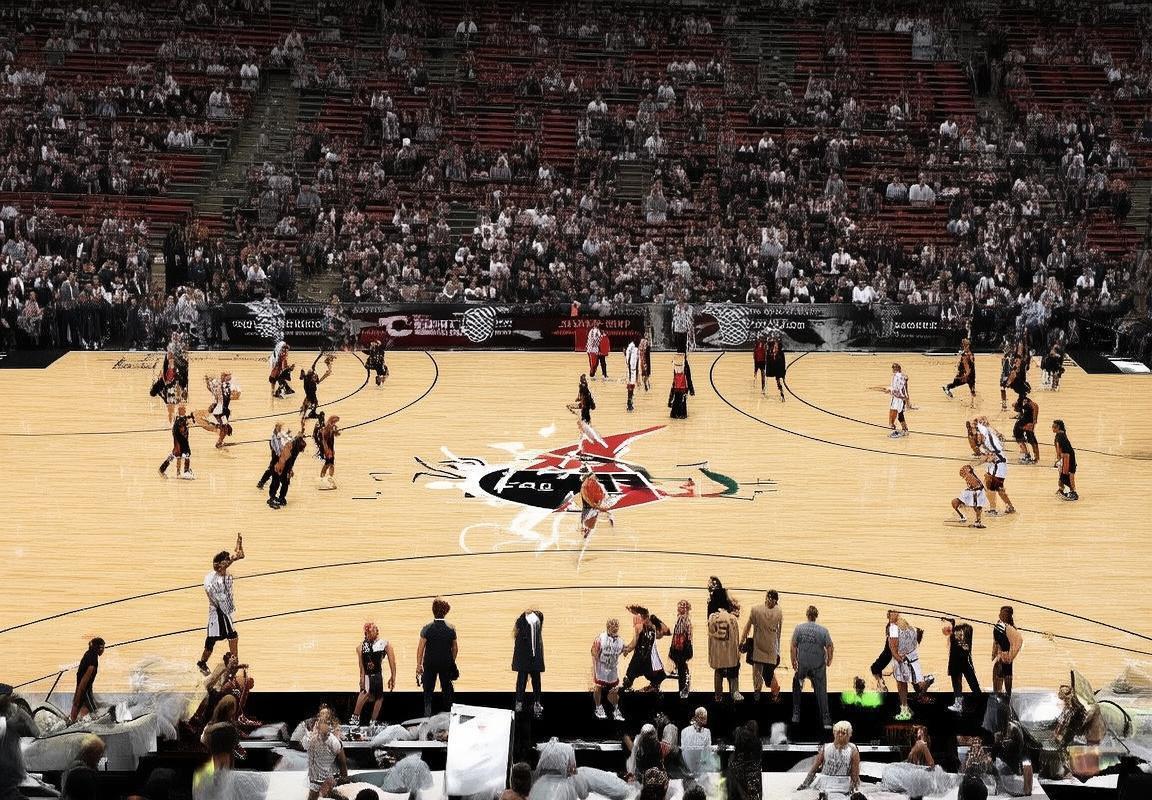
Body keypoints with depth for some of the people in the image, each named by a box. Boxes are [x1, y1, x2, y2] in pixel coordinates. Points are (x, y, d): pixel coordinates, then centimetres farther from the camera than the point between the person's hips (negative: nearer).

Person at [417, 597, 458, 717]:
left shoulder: (427, 629, -13)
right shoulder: (451, 628, -6)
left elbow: (420, 648, -12)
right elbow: (455, 648, 2)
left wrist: (419, 665, -4)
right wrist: (452, 662, 16)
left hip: (430, 664, -2)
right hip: (446, 664, 2)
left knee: (428, 690, 8)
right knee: (447, 689, 14)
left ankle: (427, 714, -1)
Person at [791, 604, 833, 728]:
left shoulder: (799, 628, -5)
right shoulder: (823, 630, -7)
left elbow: (793, 647, -7)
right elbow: (830, 647, -7)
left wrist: (794, 662, 0)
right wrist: (829, 660, 9)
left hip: (802, 665, 1)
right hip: (818, 666, -1)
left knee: (796, 687, 22)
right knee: (821, 692, 4)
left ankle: (796, 715, 22)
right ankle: (826, 720, 0)